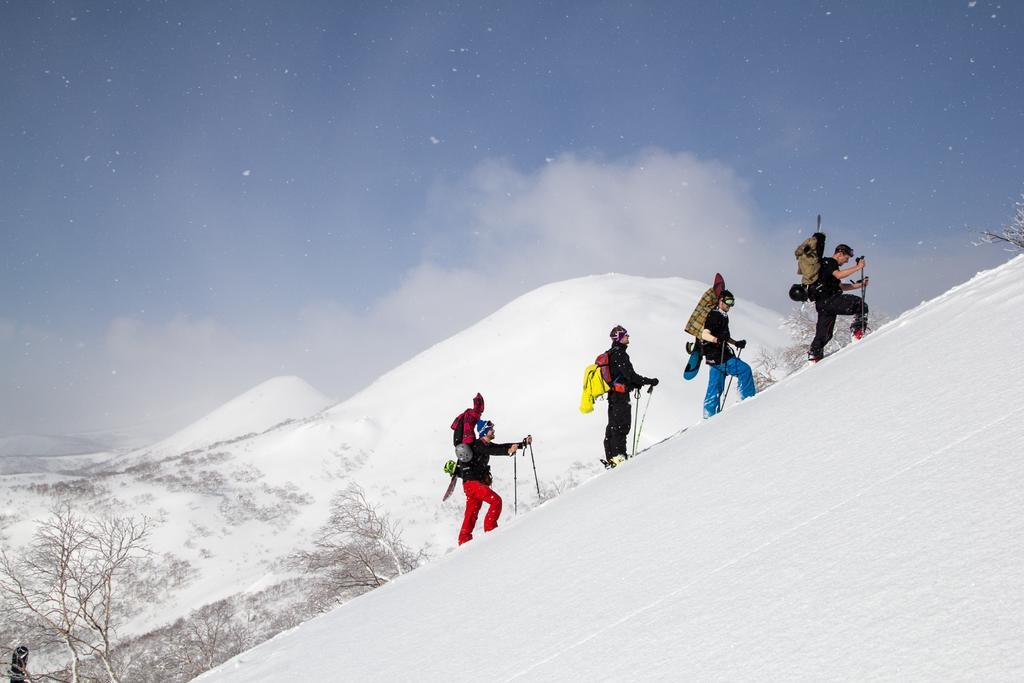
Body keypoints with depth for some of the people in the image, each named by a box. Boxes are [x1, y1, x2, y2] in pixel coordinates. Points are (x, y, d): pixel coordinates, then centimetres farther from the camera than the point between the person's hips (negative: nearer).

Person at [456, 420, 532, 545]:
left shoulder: (486, 445, 15)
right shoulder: (477, 445, -14)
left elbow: (501, 447, 15)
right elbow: (492, 451, -31)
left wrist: (523, 443, 10)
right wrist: (508, 451, -47)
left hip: (478, 482, 10)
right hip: (472, 482, -10)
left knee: (471, 514, 9)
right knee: (496, 500, -19)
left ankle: (464, 541, 11)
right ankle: (490, 528, -14)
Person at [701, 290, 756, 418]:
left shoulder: (723, 316, 16)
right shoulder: (714, 316, -14)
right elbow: (705, 335, -25)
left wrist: (736, 343, 24)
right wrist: (717, 339, -42)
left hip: (722, 356, 10)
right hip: (717, 356, -10)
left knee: (716, 388, 10)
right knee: (745, 370, -13)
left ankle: (709, 414, 13)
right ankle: (747, 396, -6)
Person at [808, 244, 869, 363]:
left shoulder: (830, 265, 28)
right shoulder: (829, 262, -3)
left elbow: (840, 286, 29)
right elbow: (839, 275, -22)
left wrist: (859, 284, 21)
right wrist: (858, 267, -18)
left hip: (823, 303, 11)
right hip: (828, 300, -11)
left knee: (825, 334, 12)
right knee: (860, 305, -15)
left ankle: (813, 357, 13)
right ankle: (857, 334, -17)